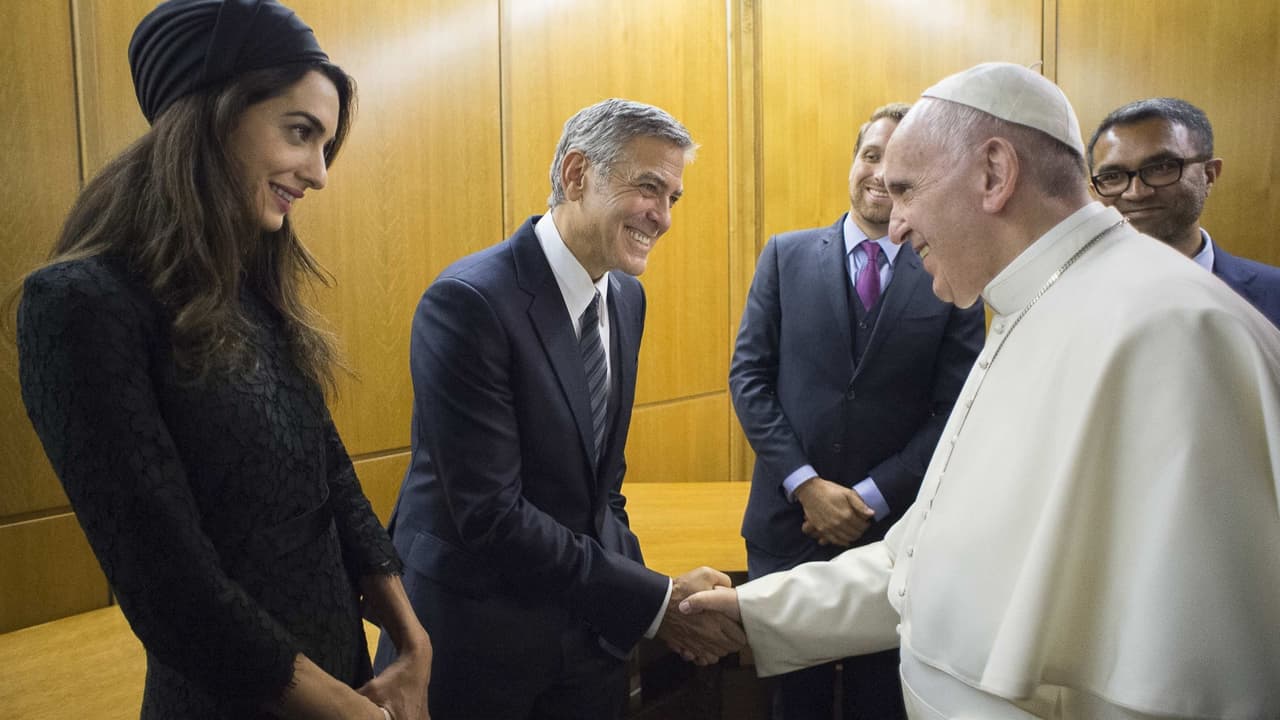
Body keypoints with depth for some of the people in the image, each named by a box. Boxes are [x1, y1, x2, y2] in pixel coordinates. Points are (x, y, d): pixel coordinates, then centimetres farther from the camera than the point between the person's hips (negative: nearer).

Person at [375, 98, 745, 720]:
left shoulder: (628, 297, 2)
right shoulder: (467, 301, -21)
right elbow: (490, 514, -24)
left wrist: (652, 592, -1)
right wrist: (655, 603, -21)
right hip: (474, 637, -6)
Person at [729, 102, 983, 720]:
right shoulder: (785, 256, 1)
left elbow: (952, 411, -5)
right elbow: (748, 375, -3)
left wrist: (871, 497, -12)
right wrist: (806, 485, -11)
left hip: (894, 529, 0)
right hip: (789, 522, 1)